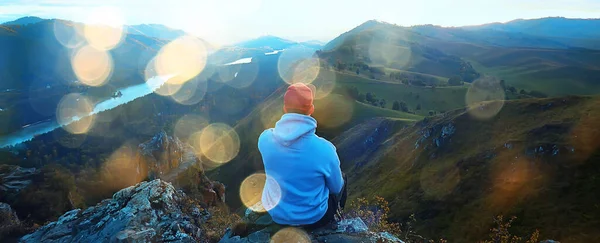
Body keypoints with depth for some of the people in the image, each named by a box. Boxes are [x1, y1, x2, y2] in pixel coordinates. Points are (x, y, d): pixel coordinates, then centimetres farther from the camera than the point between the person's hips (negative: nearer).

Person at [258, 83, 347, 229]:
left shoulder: (264, 138, -19)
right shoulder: (324, 148, -29)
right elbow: (336, 188, -10)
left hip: (276, 214, 3)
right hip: (313, 218, -2)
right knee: (342, 179, 24)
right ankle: (335, 216, 45)